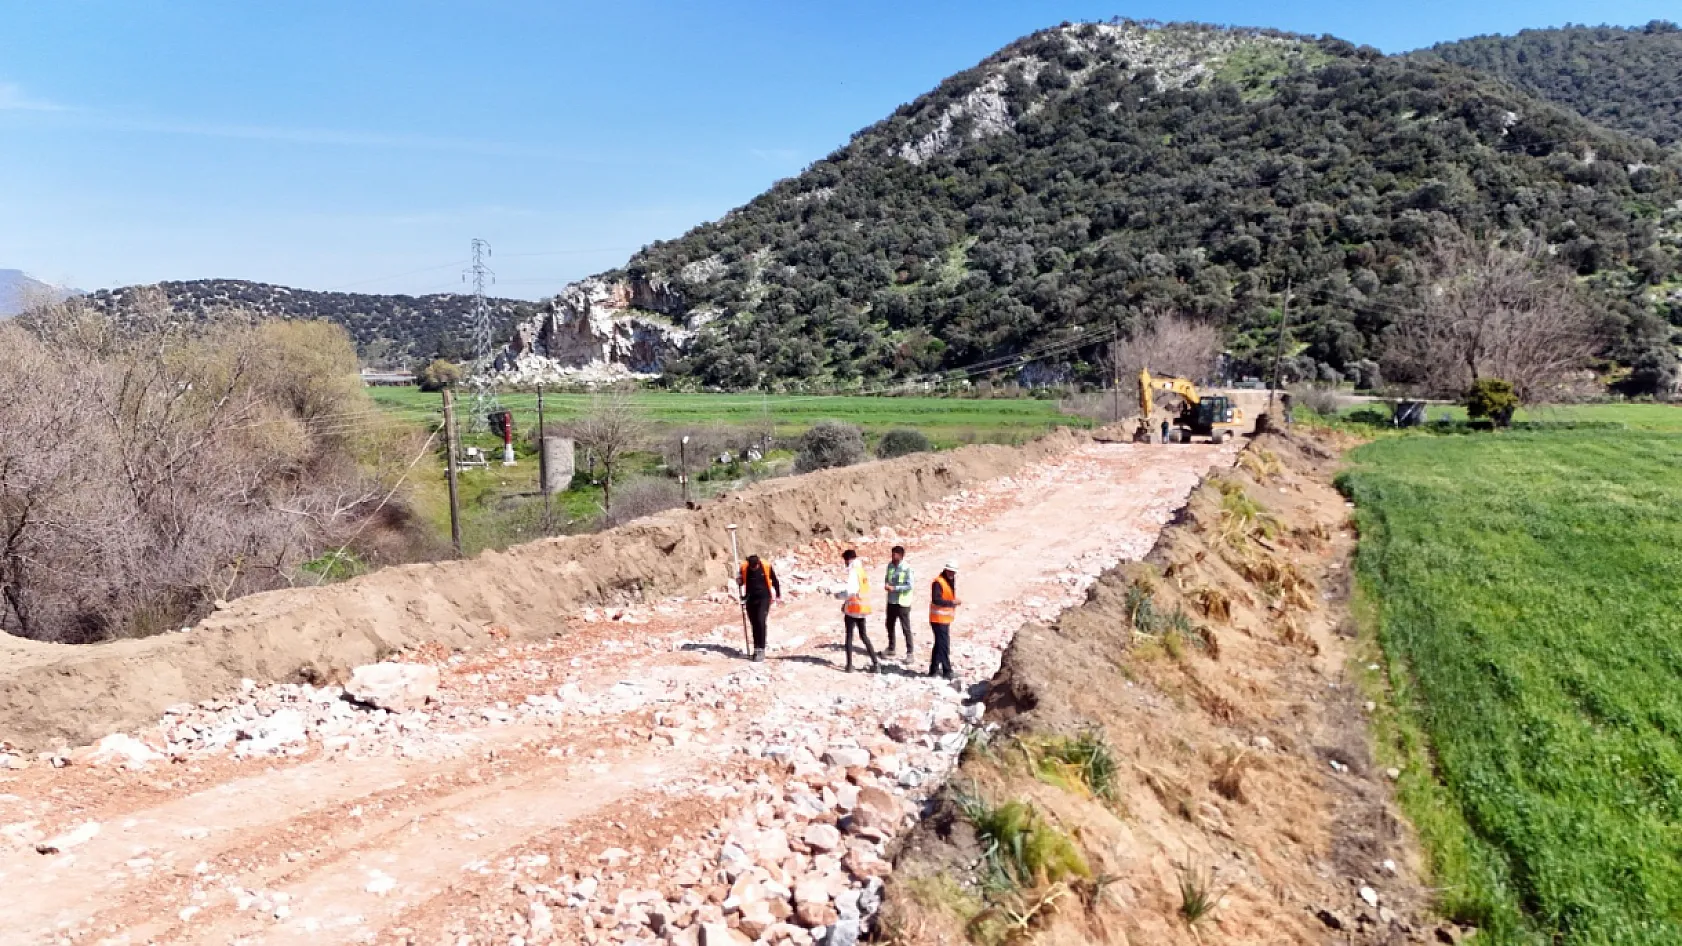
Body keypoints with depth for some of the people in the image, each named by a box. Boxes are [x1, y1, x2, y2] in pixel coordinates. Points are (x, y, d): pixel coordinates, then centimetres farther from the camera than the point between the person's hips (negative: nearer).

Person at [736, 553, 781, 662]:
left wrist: (778, 595, 11)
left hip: (764, 598, -3)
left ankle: (761, 650, -13)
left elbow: (775, 581, 4)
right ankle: (756, 649, 17)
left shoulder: (767, 567, -11)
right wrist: (739, 582, -13)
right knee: (754, 624, 6)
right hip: (750, 599, 3)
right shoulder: (744, 568, -7)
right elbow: (741, 581, 10)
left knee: (760, 622, -16)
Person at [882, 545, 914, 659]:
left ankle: (909, 652, 9)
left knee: (906, 629, 1)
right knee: (889, 625, 18)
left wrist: (894, 588, -22)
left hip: (902, 603, -7)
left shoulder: (907, 568, -16)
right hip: (891, 601, 7)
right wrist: (886, 584, -8)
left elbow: (909, 586, -18)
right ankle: (891, 649, 34)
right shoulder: (890, 565, 3)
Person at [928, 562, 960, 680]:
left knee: (939, 644, 16)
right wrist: (952, 602, -23)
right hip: (938, 618, -10)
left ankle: (934, 669, 25)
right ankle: (947, 671, -5)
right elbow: (936, 600, -23)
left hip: (946, 618, 10)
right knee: (943, 645, -8)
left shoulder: (951, 582, 14)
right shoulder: (938, 582, -16)